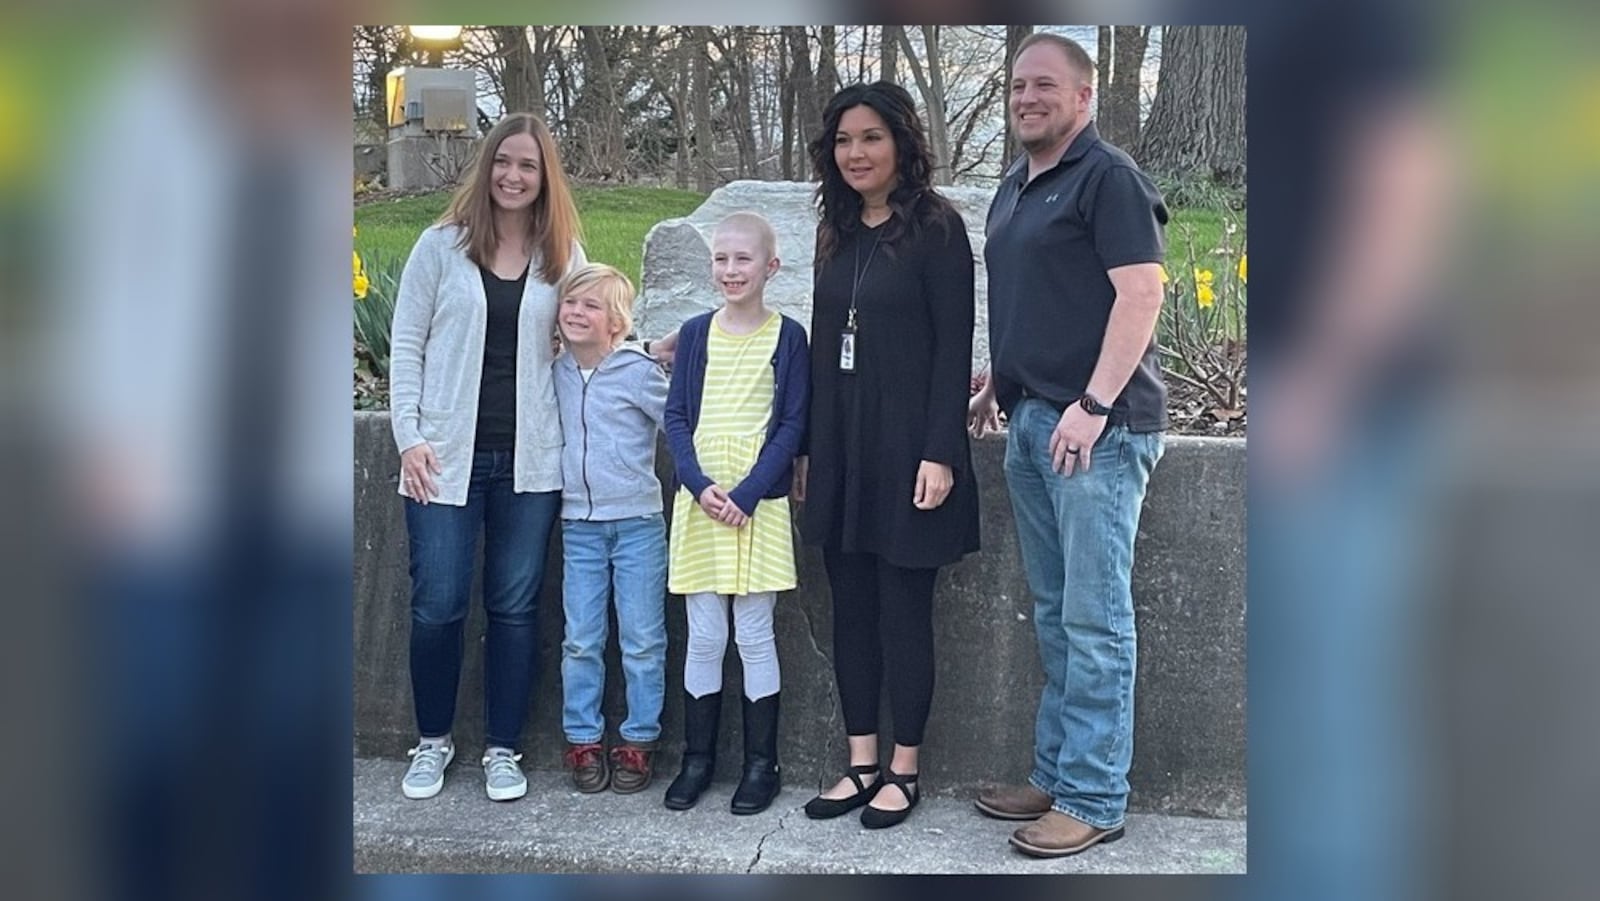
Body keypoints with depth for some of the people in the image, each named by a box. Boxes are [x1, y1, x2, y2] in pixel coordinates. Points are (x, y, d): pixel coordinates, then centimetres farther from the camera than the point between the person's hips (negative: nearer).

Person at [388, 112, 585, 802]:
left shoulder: (564, 255, 7)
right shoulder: (441, 244, 2)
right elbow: (407, 344, 2)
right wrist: (409, 436, -5)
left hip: (529, 459, 1)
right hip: (447, 456, -1)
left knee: (515, 606, 7)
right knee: (437, 604, 2)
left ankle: (502, 749, 21)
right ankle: (433, 742, 23)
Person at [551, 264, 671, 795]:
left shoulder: (638, 370, -7)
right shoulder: (555, 374, 7)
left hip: (637, 524, -3)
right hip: (578, 526, 4)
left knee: (643, 641, 4)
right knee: (581, 642, 7)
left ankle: (638, 741, 16)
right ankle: (583, 741, 19)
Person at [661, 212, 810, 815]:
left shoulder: (787, 335, 0)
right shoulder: (696, 332, 7)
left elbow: (792, 425, -4)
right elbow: (676, 416, 5)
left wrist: (747, 493, -13)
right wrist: (700, 486, -10)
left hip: (759, 502, -2)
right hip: (699, 501, 2)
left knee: (754, 633, 3)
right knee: (704, 635, 7)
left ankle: (761, 764, 15)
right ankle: (697, 758, 20)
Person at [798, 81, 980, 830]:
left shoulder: (935, 228, -7)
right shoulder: (839, 232, 12)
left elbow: (954, 349, -11)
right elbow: (824, 344, 14)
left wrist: (940, 452, -17)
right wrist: (809, 447, 12)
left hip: (906, 446, -6)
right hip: (841, 449, 7)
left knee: (903, 610, 2)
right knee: (850, 608, 10)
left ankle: (904, 770, 15)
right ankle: (861, 765, 21)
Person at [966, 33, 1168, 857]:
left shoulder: (1108, 178, -8)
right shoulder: (1014, 189, 19)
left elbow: (1141, 293, -17)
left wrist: (1094, 404, -22)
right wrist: (998, 384, 19)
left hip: (1095, 427, -9)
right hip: (1031, 421, 9)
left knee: (1093, 619, -3)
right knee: (1054, 616, 14)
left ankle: (1093, 799, 6)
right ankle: (1055, 774, 24)